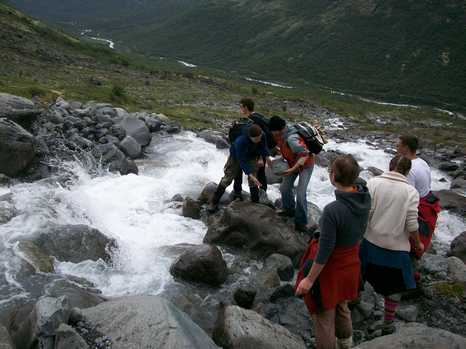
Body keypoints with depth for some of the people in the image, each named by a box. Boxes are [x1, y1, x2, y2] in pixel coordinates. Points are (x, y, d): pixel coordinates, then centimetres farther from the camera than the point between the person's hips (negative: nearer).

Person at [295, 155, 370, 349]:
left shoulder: (332, 210, -34)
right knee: (341, 306, 31)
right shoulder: (364, 199, -14)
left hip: (331, 268, -8)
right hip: (351, 263, 8)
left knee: (323, 315, 15)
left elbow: (324, 251, -24)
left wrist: (310, 279, -16)